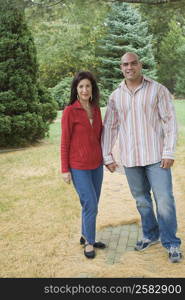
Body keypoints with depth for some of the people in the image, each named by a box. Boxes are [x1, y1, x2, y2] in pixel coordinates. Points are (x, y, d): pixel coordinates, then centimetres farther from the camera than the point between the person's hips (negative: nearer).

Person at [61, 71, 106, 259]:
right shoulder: (70, 111, -11)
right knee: (90, 205, -3)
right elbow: (65, 142, -9)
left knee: (92, 205, 14)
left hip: (96, 165, 6)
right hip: (79, 167, -6)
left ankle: (86, 237, 33)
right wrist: (65, 170, -9)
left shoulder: (96, 109, 5)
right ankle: (89, 243, 16)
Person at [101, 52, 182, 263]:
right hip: (130, 158, 3)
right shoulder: (115, 96, 6)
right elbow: (109, 127, 9)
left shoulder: (157, 90, -3)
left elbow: (169, 121, -4)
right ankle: (150, 235, 32)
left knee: (164, 200, -3)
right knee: (141, 200, 13)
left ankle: (171, 243, 12)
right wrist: (107, 156, 6)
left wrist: (169, 152, -10)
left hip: (156, 156, -3)